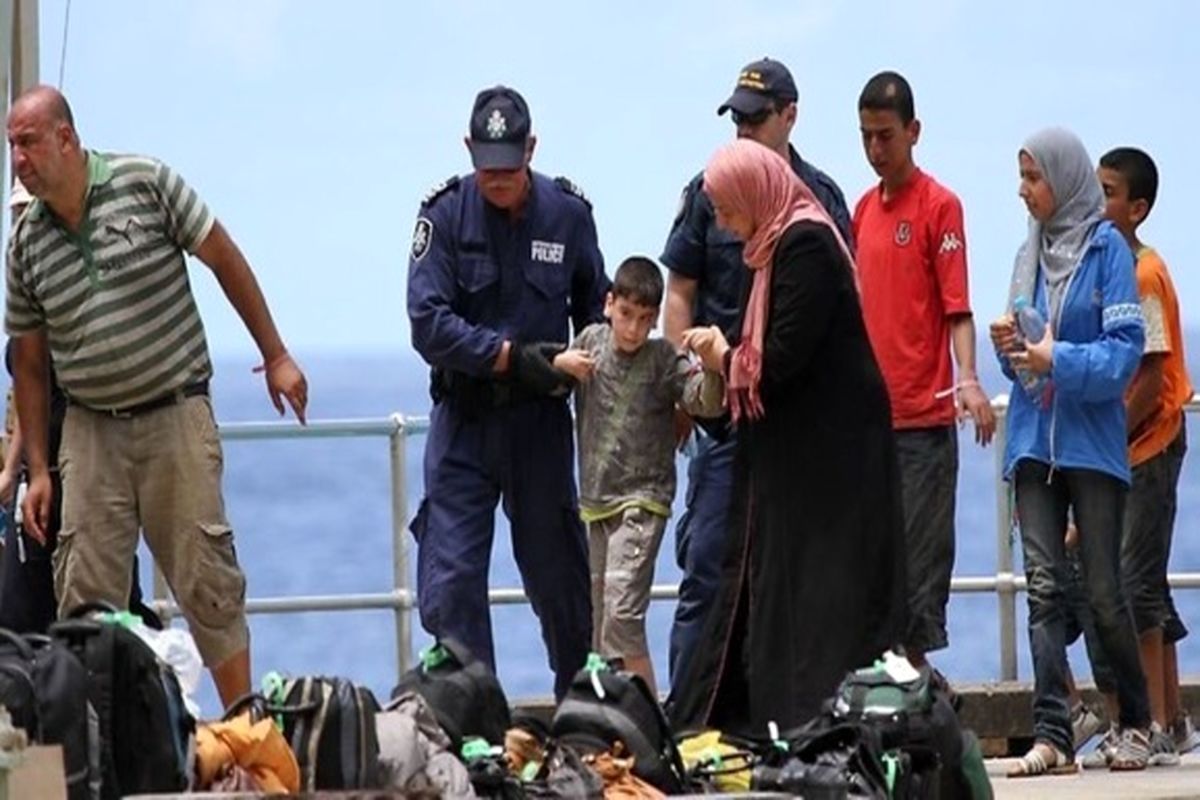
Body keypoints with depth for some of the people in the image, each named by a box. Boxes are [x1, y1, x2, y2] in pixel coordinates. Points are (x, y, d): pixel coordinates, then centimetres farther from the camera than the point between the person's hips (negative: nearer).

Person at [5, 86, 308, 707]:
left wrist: (275, 357, 3)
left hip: (176, 417, -3)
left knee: (206, 580, -1)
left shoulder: (145, 183, -5)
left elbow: (224, 260, 3)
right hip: (90, 431, 3)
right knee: (85, 594, -2)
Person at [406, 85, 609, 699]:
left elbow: (597, 307, 13)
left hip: (541, 419, 1)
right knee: (450, 582, -7)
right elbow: (428, 324, -13)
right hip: (464, 423, -1)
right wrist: (510, 356, -21)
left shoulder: (567, 212, 0)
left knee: (558, 573, 10)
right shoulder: (446, 214, -6)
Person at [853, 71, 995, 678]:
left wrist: (968, 383, -22)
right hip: (872, 417, 6)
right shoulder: (864, 210, 14)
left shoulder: (939, 206, -5)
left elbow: (957, 308, -9)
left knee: (921, 556, -5)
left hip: (924, 418, -6)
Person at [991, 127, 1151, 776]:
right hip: (1035, 441, 5)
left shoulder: (1106, 248, -5)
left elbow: (1124, 350, -11)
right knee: (1043, 584, -3)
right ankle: (1052, 735, -7)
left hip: (1092, 442, -5)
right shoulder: (1032, 252, 12)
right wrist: (1009, 346, -3)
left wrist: (1058, 361, -21)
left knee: (1102, 590, -1)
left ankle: (1136, 722, 16)